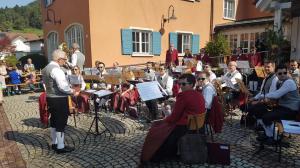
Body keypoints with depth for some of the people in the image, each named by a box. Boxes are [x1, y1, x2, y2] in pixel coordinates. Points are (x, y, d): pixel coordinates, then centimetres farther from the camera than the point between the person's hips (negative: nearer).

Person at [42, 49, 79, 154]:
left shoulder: (46, 68, 11)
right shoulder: (56, 69, -20)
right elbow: (62, 86, -27)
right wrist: (73, 92, -12)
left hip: (50, 97, 10)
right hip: (59, 99, -10)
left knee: (54, 120, 19)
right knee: (61, 122, 0)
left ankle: (54, 143, 32)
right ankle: (60, 147, 10)